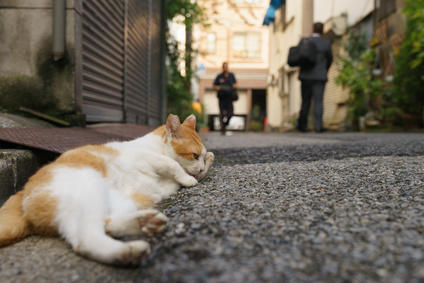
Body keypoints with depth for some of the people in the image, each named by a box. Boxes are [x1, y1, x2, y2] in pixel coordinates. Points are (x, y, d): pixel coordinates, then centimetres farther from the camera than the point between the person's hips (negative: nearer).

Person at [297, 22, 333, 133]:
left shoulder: (304, 41, 0)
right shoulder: (326, 43, -2)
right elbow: (329, 59, 12)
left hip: (306, 76, 2)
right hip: (320, 77, -2)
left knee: (305, 102, 10)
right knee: (318, 102, -2)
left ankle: (302, 126, 14)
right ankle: (318, 126, -10)